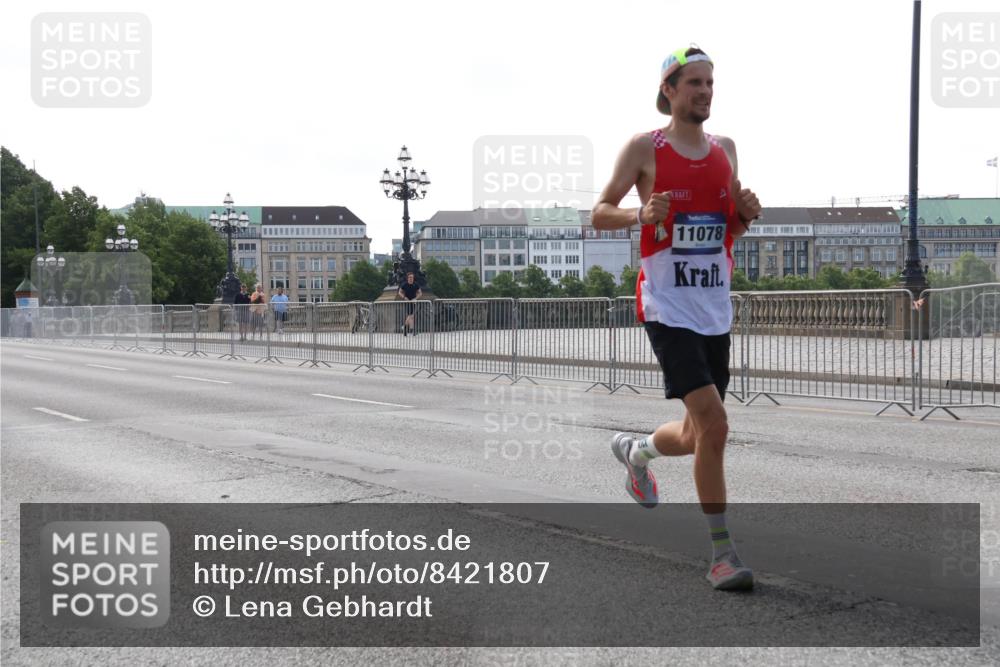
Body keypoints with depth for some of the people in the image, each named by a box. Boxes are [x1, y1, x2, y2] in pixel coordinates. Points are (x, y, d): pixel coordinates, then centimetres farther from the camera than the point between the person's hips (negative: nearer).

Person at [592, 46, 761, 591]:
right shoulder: (644, 148, -2)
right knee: (713, 424, -17)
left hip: (715, 309, 6)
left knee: (695, 436, 11)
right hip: (667, 306, -6)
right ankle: (722, 554, -6)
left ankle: (634, 450, 45)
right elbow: (599, 214, 0)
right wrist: (640, 214, -19)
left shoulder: (725, 149, 14)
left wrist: (747, 214, -1)